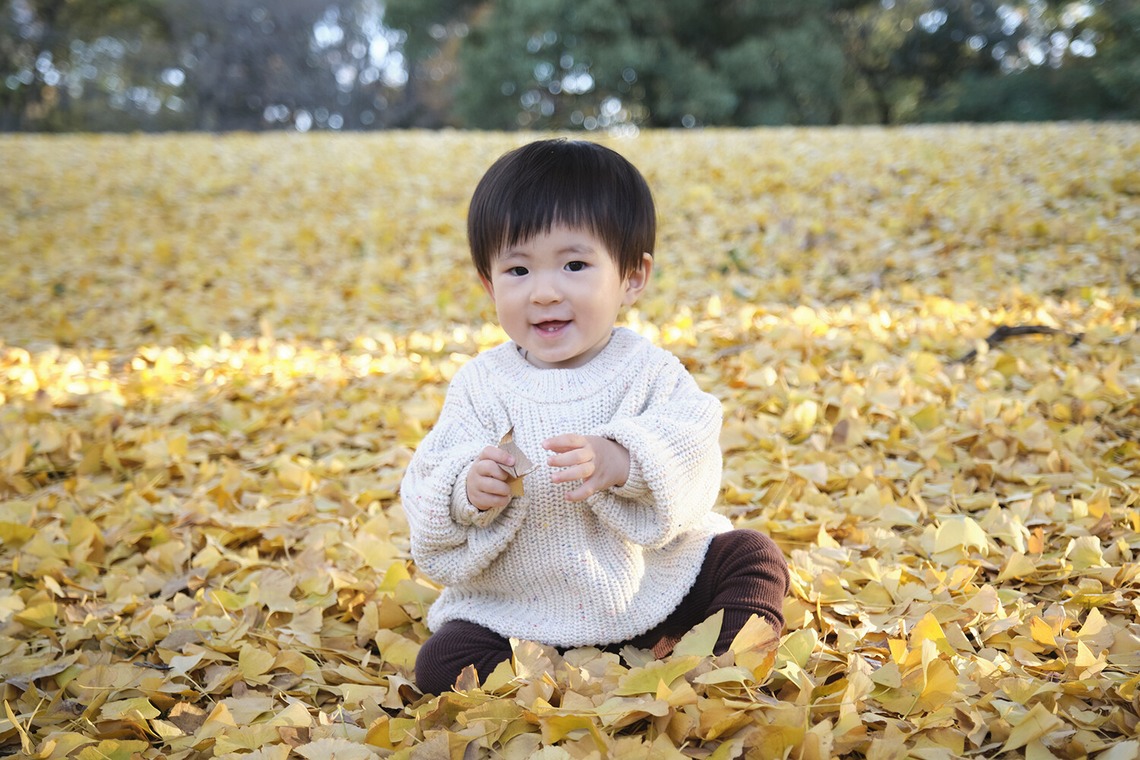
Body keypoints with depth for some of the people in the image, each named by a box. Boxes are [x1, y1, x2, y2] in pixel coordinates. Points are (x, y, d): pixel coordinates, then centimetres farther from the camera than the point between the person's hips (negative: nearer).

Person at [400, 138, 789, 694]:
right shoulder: (480, 384, -5)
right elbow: (426, 498, -9)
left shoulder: (647, 370, -7)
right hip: (518, 617, 1)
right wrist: (468, 491, -33)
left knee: (753, 556, -12)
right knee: (441, 662, -19)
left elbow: (691, 455, -24)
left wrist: (622, 462, -44)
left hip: (655, 590, 0)